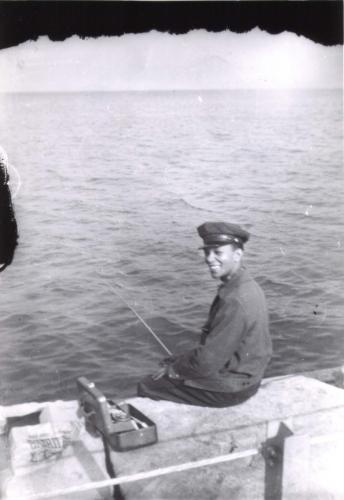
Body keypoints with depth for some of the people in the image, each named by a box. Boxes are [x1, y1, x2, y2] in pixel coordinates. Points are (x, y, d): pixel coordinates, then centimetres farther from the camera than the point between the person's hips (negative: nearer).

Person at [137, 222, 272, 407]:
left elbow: (207, 362, -27)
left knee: (146, 387, 0)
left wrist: (174, 368, -9)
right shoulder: (247, 286, 2)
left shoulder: (235, 301, -30)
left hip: (230, 387, -9)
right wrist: (176, 362, 7)